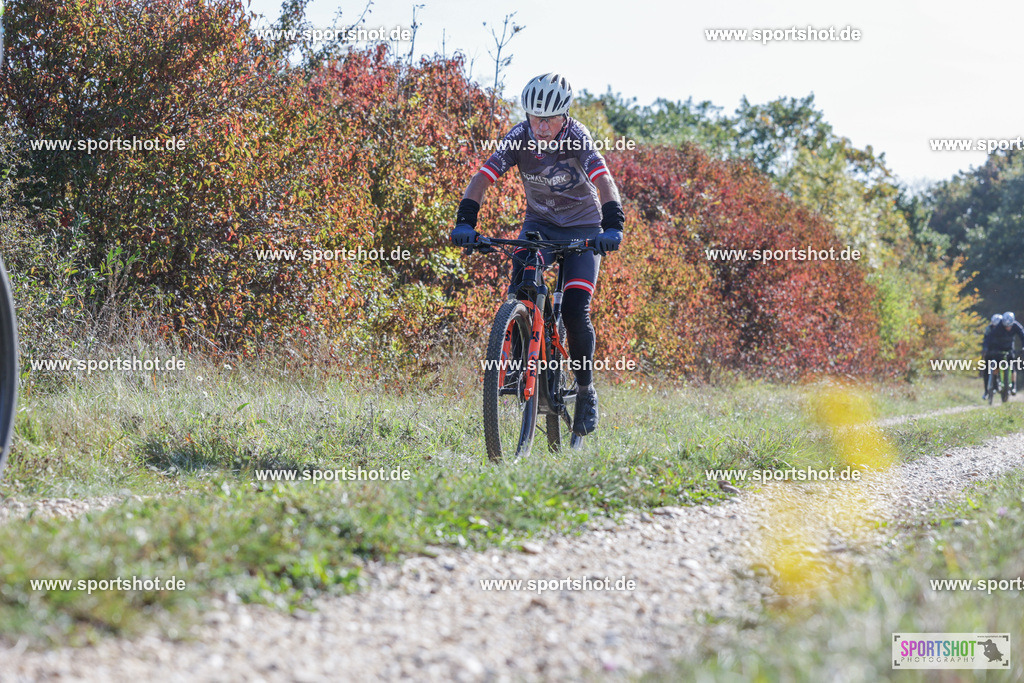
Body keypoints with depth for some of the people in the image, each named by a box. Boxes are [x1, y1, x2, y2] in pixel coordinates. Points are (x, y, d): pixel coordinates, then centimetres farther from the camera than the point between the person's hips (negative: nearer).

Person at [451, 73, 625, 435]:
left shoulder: (578, 137, -23)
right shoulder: (519, 137, -16)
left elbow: (604, 180, -34)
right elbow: (483, 177, -22)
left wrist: (613, 226, -50)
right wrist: (465, 221, -37)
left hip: (583, 228, -2)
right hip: (539, 223, 2)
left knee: (575, 311, -14)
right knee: (522, 270, -29)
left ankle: (586, 391, 6)